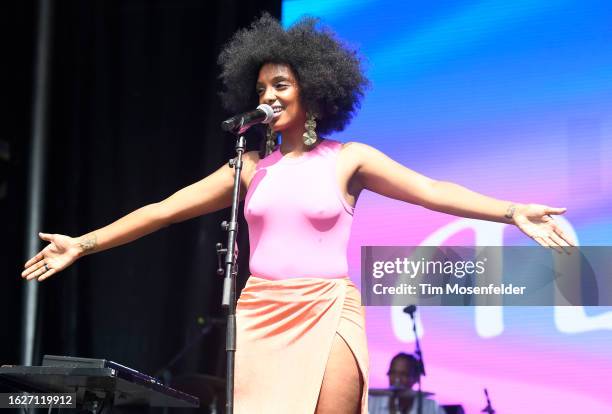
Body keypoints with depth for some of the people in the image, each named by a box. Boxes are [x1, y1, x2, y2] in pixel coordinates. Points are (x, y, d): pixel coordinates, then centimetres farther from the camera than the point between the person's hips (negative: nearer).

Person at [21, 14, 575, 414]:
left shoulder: (347, 160, 4)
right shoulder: (252, 167, 11)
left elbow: (432, 191, -5)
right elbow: (164, 210, 12)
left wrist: (514, 212, -18)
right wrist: (84, 244, 11)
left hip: (327, 317, -3)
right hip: (259, 320, 3)